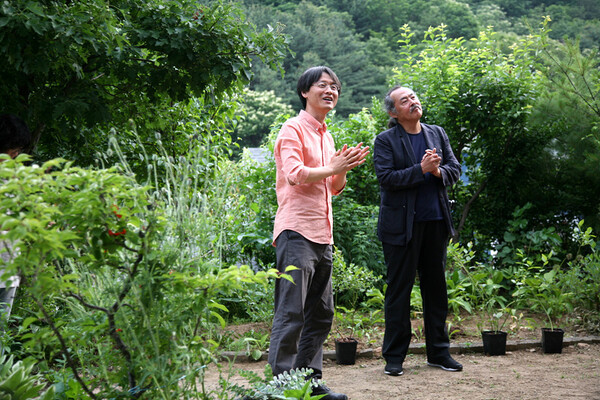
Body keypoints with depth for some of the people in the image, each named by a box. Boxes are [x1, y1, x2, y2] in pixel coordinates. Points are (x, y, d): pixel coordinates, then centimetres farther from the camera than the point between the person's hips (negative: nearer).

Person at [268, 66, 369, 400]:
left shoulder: (326, 135, 22)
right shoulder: (294, 129, -3)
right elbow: (294, 174, -16)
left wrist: (344, 168, 6)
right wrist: (333, 168, -9)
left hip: (323, 234, 9)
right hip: (297, 231, -9)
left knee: (321, 314, 11)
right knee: (291, 313, -10)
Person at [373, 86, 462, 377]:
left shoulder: (437, 134, 13)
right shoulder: (385, 140, -3)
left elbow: (455, 170, 10)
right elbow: (386, 178, -14)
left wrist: (438, 171, -12)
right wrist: (421, 169, -20)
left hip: (436, 222, 5)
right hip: (402, 225, -5)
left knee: (436, 287, 10)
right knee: (399, 289, 0)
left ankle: (438, 352, 21)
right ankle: (394, 357, 8)